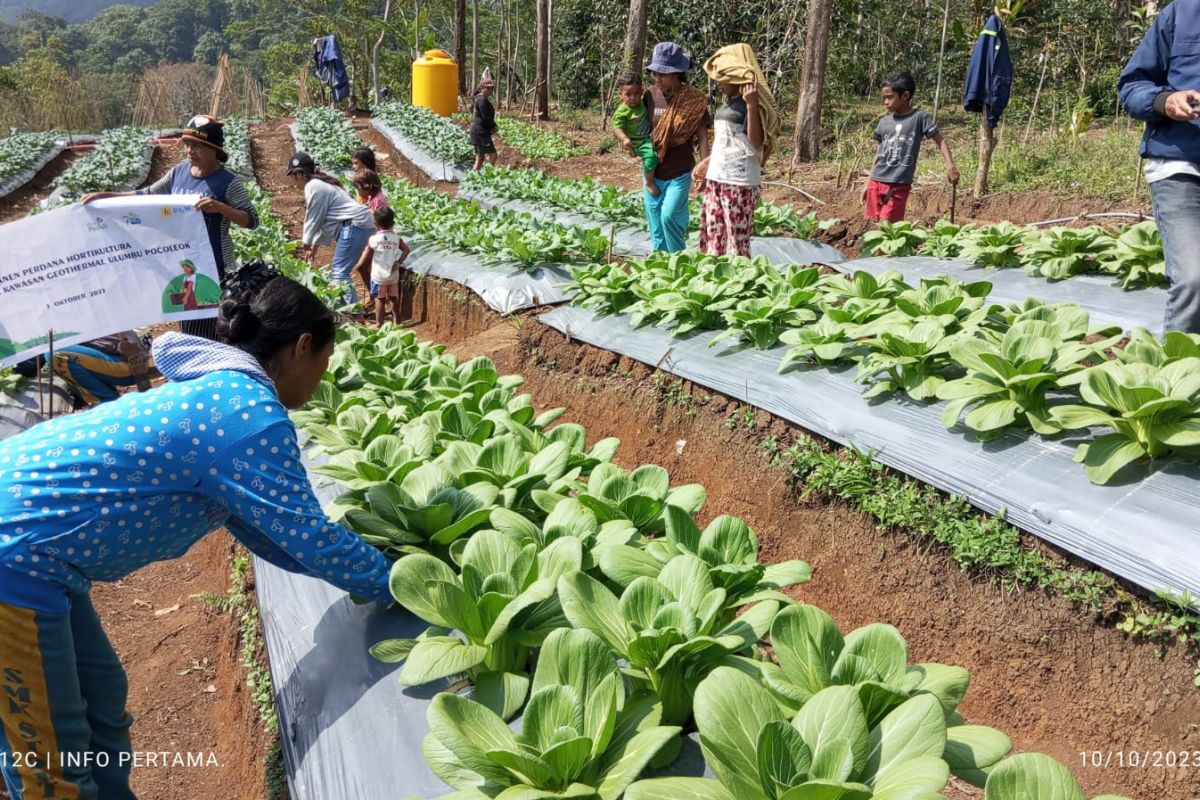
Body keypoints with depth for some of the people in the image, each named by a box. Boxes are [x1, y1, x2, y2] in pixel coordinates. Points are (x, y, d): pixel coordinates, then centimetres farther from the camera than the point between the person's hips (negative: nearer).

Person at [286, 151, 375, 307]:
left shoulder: (313, 187, -9)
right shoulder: (321, 183, 23)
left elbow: (313, 219, -5)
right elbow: (323, 218, 28)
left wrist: (306, 242, 11)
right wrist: (315, 244, 28)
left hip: (355, 225, -11)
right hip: (359, 224, 11)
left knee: (340, 271, -13)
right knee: (338, 269, 16)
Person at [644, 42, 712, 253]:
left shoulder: (693, 100, -10)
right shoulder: (651, 96, 1)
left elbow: (702, 137, -7)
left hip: (679, 173, -4)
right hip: (653, 172, 5)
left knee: (669, 216, -16)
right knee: (655, 223, 8)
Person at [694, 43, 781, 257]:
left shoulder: (750, 103, -9)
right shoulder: (728, 103, 15)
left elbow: (756, 142, -19)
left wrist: (751, 105, -24)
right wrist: (707, 162, 29)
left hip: (739, 182, -9)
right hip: (716, 179, 9)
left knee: (737, 238, -6)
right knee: (712, 234, 10)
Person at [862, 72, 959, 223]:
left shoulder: (919, 117, -3)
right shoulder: (884, 121, 10)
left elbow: (940, 141, -1)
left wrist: (950, 166, -15)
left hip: (898, 185, -5)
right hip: (876, 182, 5)